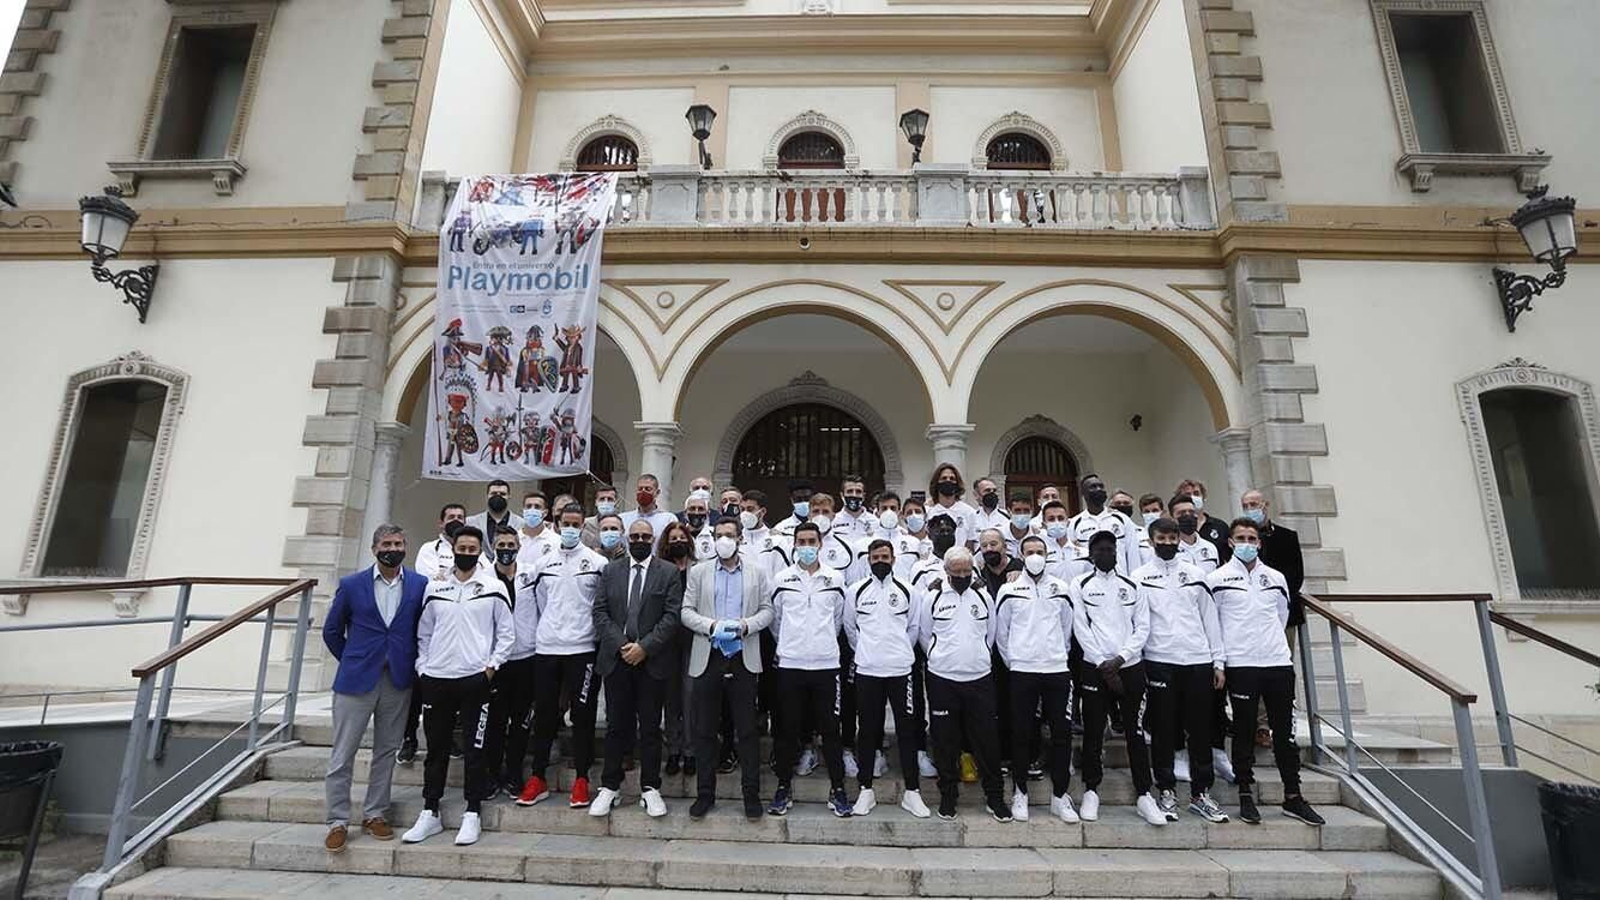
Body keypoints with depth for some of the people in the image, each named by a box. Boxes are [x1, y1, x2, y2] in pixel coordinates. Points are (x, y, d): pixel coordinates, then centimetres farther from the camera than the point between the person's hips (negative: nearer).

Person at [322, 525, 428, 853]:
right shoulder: (351, 585, -2)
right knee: (342, 755, 3)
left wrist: (412, 663, 3)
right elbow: (331, 631, 8)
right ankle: (338, 822, 17)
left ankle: (375, 814, 25)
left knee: (386, 751, 11)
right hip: (357, 680, -1)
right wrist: (351, 663, 7)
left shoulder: (420, 585, -2)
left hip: (398, 681, 1)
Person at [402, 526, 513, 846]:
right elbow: (424, 633, 13)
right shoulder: (434, 587, 8)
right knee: (436, 748, 12)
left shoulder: (494, 588, 0)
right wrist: (422, 667, 4)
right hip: (435, 679, 3)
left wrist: (491, 666, -5)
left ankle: (472, 814, 14)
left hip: (475, 679, -3)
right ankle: (430, 813, 25)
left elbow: (506, 633, 2)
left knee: (474, 749, 3)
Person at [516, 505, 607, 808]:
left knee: (582, 713, 3)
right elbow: (540, 601, 15)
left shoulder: (598, 563, -3)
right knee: (543, 712, 11)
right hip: (546, 647, 3)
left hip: (582, 648, -3)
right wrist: (552, 627, 10)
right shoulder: (544, 563, 8)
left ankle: (581, 779, 14)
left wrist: (587, 631, 0)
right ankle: (538, 778, 23)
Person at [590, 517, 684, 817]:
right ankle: (609, 787, 22)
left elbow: (672, 615, -7)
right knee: (616, 725, 9)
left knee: (650, 726, 7)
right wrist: (621, 645, -9)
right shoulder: (611, 571, 8)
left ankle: (650, 788, 18)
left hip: (652, 661, -2)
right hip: (616, 658, 2)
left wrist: (644, 647, -13)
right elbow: (600, 612, 3)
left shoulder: (668, 572, 0)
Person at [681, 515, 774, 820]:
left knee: (747, 729, 4)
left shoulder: (757, 573, 7)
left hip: (743, 658, -1)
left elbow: (767, 610, 5)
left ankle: (752, 793, 16)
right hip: (708, 658, 1)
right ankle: (705, 793, 21)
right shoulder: (699, 571, 7)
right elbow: (686, 611, 3)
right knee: (704, 729, 8)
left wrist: (746, 625, -14)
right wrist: (711, 625, -14)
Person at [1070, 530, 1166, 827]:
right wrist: (1103, 663, -9)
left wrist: (1120, 658, -9)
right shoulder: (1081, 585, 1)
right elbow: (1081, 628, -4)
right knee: (1093, 732, 5)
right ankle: (1091, 791, 18)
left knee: (1135, 732, 6)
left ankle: (1143, 795, 17)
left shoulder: (1131, 586, 8)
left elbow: (1142, 627, 3)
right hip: (1095, 668, -2)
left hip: (1130, 666, 2)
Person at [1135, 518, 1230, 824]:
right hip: (1159, 661, -2)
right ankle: (1166, 792, 15)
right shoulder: (1141, 577, 3)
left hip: (1198, 661, 2)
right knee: (1163, 729, 4)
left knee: (1201, 728, 7)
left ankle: (1201, 793, 19)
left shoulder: (1196, 574, 11)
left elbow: (1210, 619, 10)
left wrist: (1218, 661, 6)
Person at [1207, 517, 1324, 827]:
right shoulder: (1218, 579, -3)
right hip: (1240, 665, -4)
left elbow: (1282, 617, 21)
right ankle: (1246, 796, 14)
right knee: (1244, 732, 4)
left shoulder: (1276, 578, 9)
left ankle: (1293, 798, 22)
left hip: (1278, 662, 4)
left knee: (1285, 732, 9)